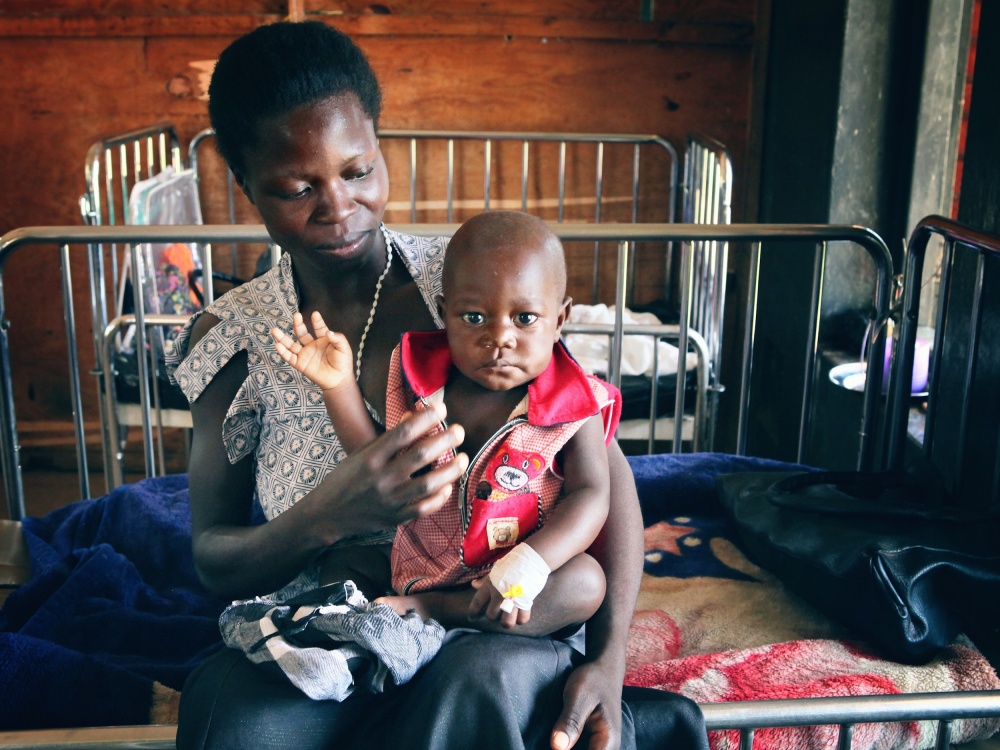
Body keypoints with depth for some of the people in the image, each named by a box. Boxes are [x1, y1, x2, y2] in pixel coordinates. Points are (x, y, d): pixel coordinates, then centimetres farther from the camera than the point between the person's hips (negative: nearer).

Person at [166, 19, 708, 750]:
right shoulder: (231, 338, -1)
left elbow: (604, 467, -2)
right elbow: (215, 561, 0)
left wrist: (608, 658, -15)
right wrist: (327, 516, -23)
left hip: (501, 628, -2)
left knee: (479, 678, -37)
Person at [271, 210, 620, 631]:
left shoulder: (572, 406, -13)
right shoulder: (419, 380, -3)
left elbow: (590, 496, -18)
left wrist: (526, 566, -33)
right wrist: (339, 385, -6)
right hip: (416, 562, 4)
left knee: (586, 583, -31)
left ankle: (425, 608, -25)